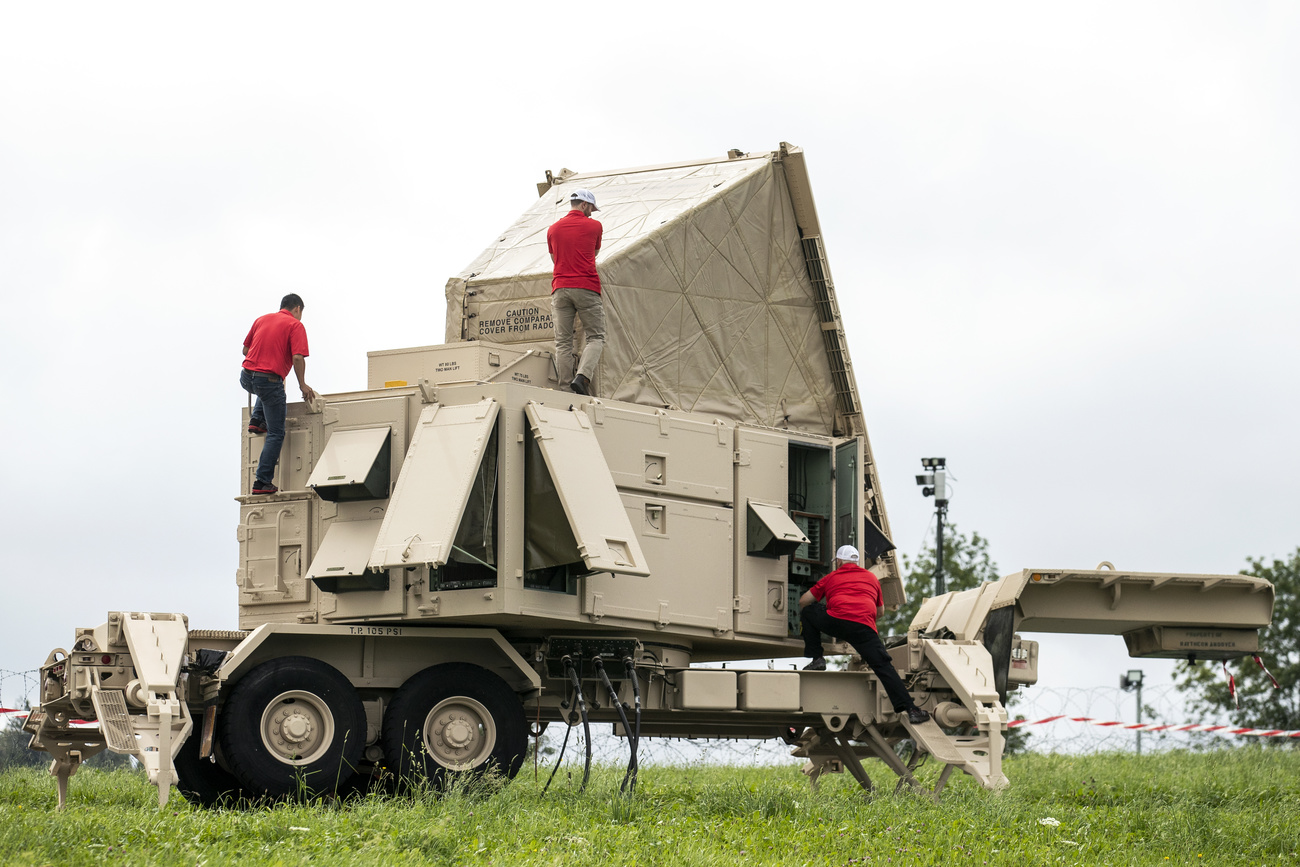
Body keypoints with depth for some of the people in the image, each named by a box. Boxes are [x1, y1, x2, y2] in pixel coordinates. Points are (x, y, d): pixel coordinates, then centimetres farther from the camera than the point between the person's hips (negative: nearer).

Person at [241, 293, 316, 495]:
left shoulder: (262, 319, 15)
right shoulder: (295, 325, -1)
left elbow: (245, 349, 21)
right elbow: (298, 358, -13)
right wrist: (302, 384, -1)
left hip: (247, 378, 6)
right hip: (269, 379, -6)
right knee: (275, 434, 4)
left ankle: (257, 420, 22)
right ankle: (263, 482, -2)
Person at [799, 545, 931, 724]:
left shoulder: (832, 577, 27)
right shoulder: (871, 578, 31)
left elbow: (803, 601, 31)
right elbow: (881, 610, 42)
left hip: (835, 620, -1)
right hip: (864, 627, 1)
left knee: (808, 612, 26)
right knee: (883, 666, -1)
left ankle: (817, 659, 17)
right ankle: (910, 709, -14)